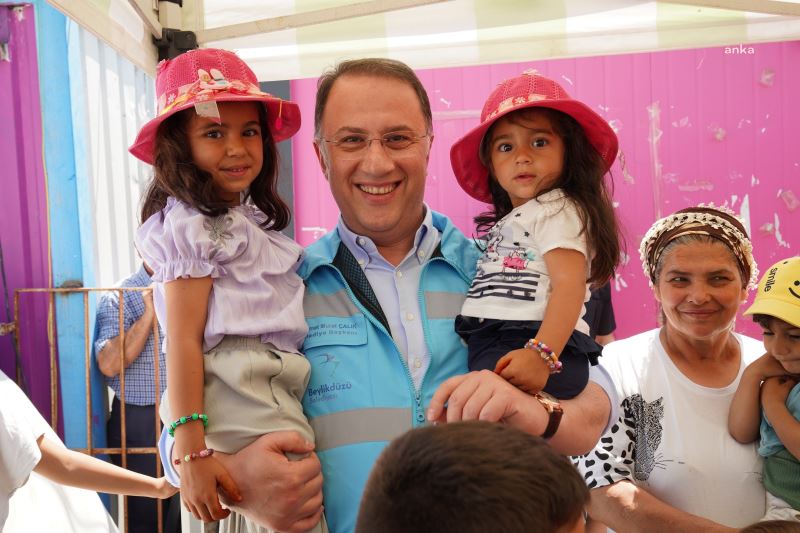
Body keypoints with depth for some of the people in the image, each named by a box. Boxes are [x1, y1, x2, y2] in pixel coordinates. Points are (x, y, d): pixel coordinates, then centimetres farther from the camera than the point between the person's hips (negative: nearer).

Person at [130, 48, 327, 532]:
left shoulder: (252, 220, 18)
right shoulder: (192, 227, -8)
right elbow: (183, 340, -13)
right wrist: (190, 451, -17)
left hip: (278, 390, 8)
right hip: (239, 396, -8)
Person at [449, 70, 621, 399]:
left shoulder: (557, 210, 2)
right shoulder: (508, 221, 30)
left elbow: (570, 285, -13)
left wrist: (541, 355, -26)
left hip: (536, 340, -8)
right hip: (490, 349, 8)